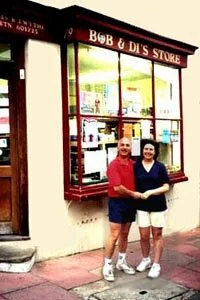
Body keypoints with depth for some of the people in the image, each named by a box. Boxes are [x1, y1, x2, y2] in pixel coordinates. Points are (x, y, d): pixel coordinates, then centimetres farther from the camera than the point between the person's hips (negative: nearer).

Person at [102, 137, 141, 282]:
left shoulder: (133, 164, 6)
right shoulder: (113, 165, -14)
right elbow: (117, 187, -21)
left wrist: (135, 197, 0)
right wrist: (133, 194, -9)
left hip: (131, 202, 6)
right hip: (117, 202, -6)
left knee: (125, 234, 15)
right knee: (114, 235, -4)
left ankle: (122, 262, 29)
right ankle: (107, 265, 8)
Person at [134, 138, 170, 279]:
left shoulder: (160, 166, -4)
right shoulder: (136, 166, 0)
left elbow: (166, 187, -7)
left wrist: (150, 192, -18)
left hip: (158, 206, -1)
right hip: (142, 206, 1)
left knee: (157, 235, 9)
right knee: (144, 236, 7)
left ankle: (156, 264, 20)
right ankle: (146, 260, 31)